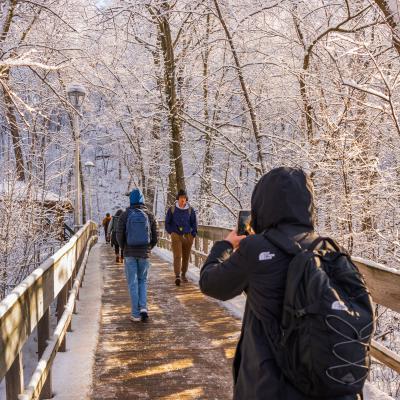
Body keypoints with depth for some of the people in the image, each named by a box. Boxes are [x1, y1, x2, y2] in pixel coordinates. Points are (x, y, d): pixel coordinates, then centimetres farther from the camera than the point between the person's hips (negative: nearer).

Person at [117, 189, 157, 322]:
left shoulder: (125, 215, -5)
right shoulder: (149, 215, -1)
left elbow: (120, 236, -6)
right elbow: (154, 237, 1)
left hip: (129, 253, -1)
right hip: (144, 253, 1)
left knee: (133, 283, 6)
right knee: (142, 281, 17)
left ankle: (136, 314, 8)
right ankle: (143, 308, 2)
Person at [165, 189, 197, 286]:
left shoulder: (190, 210, 2)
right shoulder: (172, 209, 0)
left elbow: (194, 223, 10)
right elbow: (167, 223, 9)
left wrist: (193, 234, 3)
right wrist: (171, 232, 2)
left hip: (187, 236, 2)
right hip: (176, 236, -2)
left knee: (186, 257, 10)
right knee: (177, 256, -12)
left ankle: (183, 274, 26)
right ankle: (177, 276, -17)